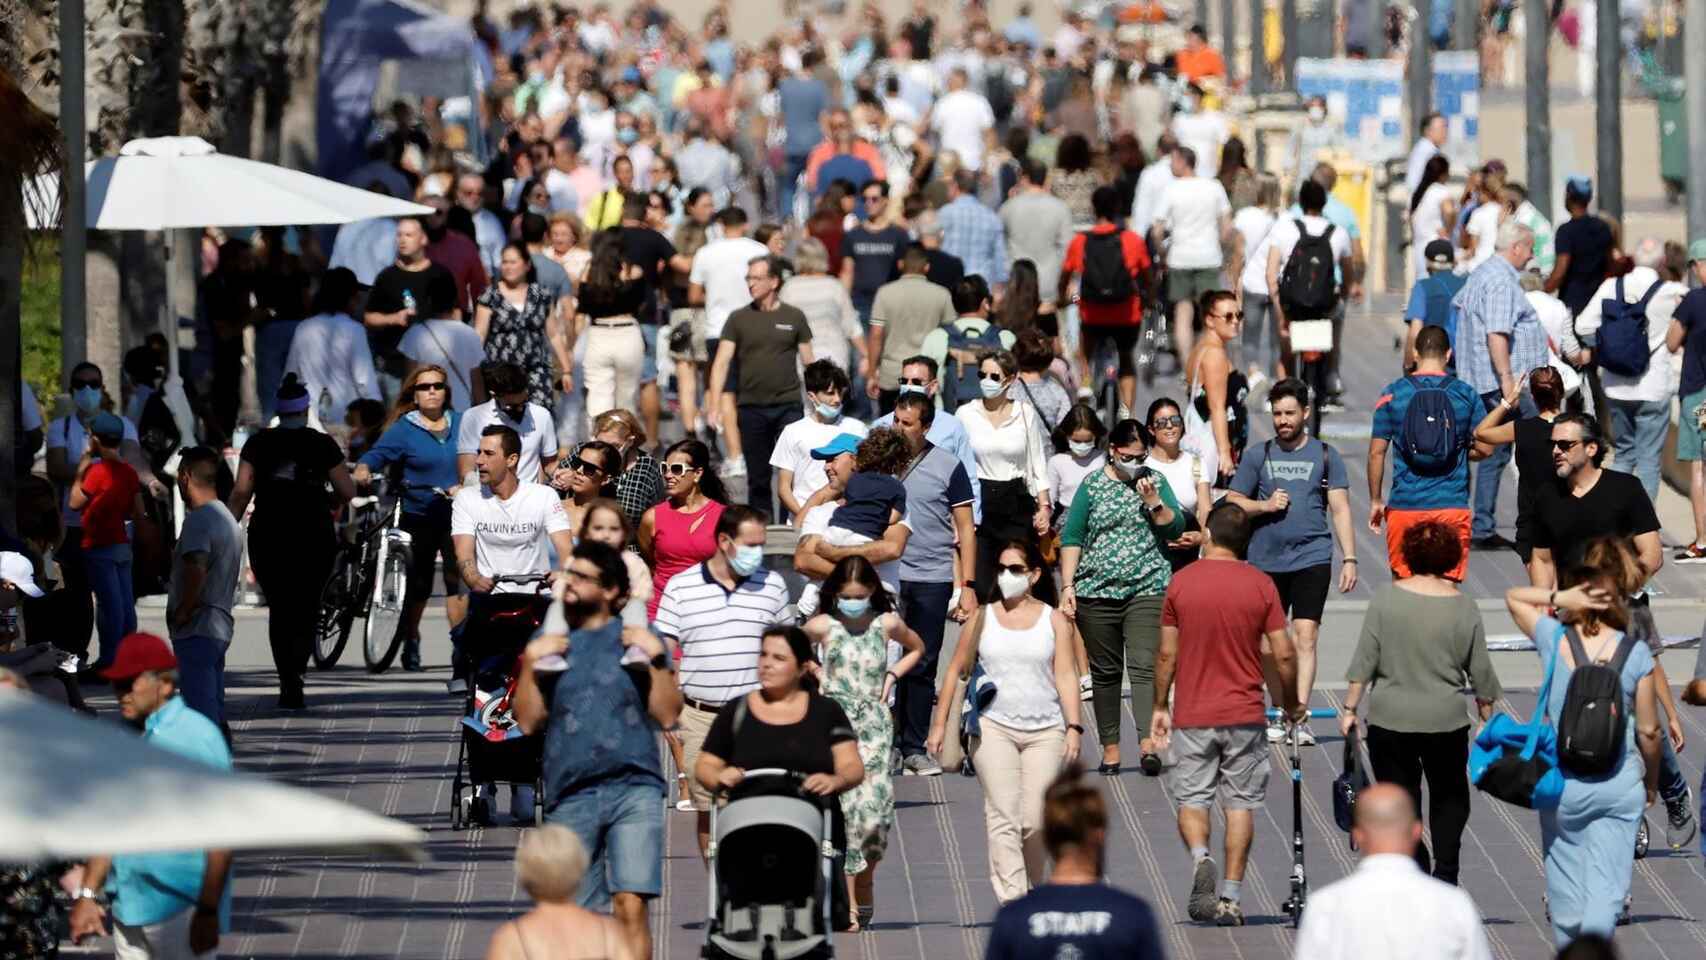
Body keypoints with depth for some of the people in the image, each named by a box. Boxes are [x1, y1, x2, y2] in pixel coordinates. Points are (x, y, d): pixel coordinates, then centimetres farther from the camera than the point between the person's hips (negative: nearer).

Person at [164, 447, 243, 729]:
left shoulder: (199, 519, -15)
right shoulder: (227, 518, 16)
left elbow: (195, 569, -28)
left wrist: (182, 612, -17)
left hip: (197, 631, -10)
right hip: (221, 626, 10)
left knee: (200, 708, -13)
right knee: (215, 709, 14)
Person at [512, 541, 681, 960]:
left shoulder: (638, 638, 9)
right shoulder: (548, 641, 15)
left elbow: (668, 714, 3)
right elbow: (528, 721, 7)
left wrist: (656, 658, -7)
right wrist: (530, 663, -3)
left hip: (634, 788, -3)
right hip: (571, 797, 3)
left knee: (630, 906, -14)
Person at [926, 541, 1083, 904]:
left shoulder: (1054, 621, 8)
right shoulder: (983, 618, 9)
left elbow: (1066, 676, 3)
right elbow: (957, 671, 14)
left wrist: (1074, 727, -6)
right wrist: (940, 724, 10)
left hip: (1045, 731, 0)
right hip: (993, 727, 0)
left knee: (1035, 820, -4)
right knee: (1003, 815, -13)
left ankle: (1034, 885, 18)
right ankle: (1012, 896, -21)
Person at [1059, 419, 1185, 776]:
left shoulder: (1155, 482, 8)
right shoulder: (1093, 486, 6)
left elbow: (1175, 529, 2)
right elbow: (1071, 539, 5)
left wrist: (1153, 502, -14)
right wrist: (1067, 586, -3)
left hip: (1147, 589, -1)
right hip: (1096, 592, 1)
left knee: (1144, 666, -14)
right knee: (1104, 672, 6)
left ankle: (1148, 743, -26)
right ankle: (1110, 749, 11)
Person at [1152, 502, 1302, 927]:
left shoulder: (1181, 582, -3)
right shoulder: (1261, 585, -3)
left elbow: (1166, 654, 0)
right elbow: (1283, 654, -3)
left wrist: (1161, 706, 12)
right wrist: (1291, 704, 13)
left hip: (1192, 714, 0)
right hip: (1244, 713, 0)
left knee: (1192, 799, 8)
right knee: (1240, 804, 7)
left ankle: (1199, 856, -20)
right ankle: (1230, 898, 4)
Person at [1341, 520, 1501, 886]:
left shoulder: (1387, 599, -7)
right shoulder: (1463, 607, -5)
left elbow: (1364, 662, -7)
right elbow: (1480, 671, 2)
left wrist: (1350, 709, 1)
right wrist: (1487, 713, 17)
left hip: (1391, 719, -1)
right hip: (1446, 720, 1)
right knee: (1450, 796, 18)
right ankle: (1445, 867, 5)